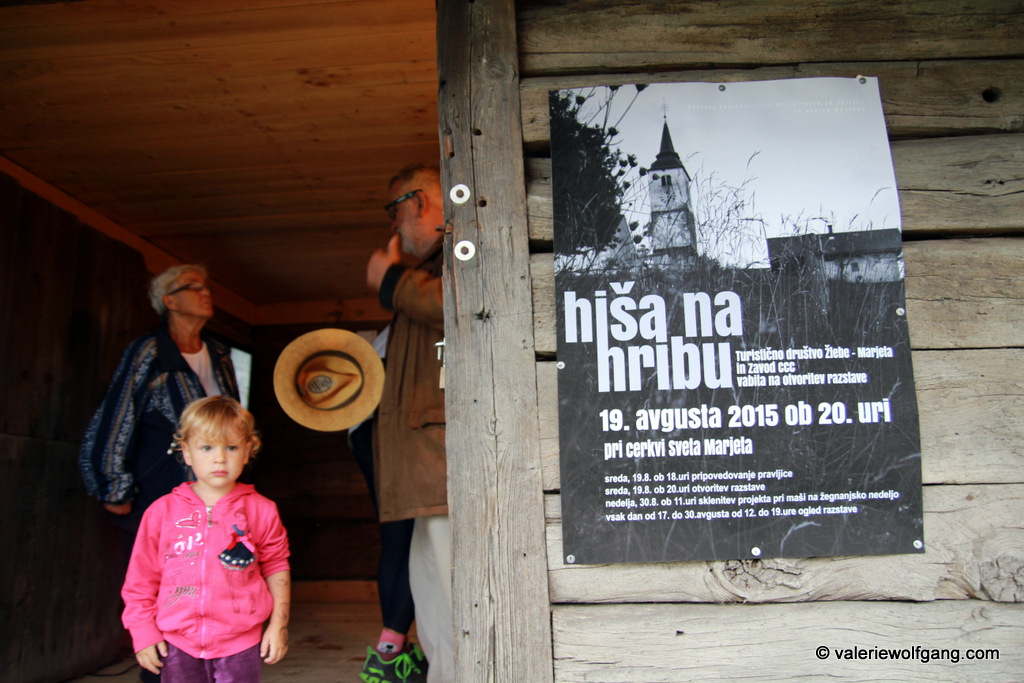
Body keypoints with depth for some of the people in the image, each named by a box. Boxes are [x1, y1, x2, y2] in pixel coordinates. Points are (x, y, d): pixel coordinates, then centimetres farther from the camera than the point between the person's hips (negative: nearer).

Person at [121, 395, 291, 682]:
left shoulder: (260, 511, -4)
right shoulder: (162, 511, -1)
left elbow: (276, 566, 3)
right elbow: (141, 578, 4)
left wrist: (278, 624, 1)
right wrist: (143, 633, 3)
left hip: (239, 644, -1)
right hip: (179, 646, 1)